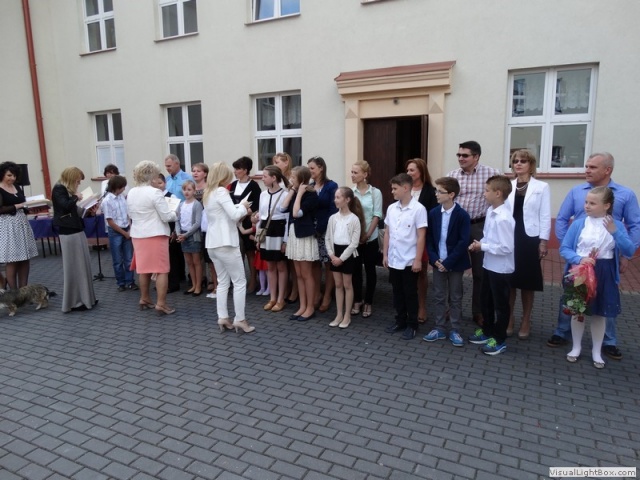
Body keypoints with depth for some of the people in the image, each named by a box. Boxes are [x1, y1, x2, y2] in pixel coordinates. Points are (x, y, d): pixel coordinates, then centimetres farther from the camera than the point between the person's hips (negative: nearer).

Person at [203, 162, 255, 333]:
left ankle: (222, 318, 12)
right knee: (239, 282, 0)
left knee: (223, 282, 13)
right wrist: (243, 207, -1)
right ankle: (240, 319, 3)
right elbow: (234, 215, -20)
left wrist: (242, 210, 11)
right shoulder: (221, 191, -12)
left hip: (213, 243, 9)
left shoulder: (208, 194, 16)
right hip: (225, 243, -9)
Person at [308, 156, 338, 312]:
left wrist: (321, 228, -15)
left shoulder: (331, 186, -6)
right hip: (312, 230, 5)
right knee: (315, 263, 10)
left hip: (327, 230, -5)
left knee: (328, 263, 4)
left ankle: (327, 296, 15)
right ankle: (317, 293, 23)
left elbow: (333, 210, -11)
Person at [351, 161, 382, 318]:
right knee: (355, 269, 10)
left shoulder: (375, 193, -6)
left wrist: (367, 235, -12)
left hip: (370, 238, -2)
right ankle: (357, 300, 24)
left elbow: (377, 216, -6)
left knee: (370, 270, 8)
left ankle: (368, 302, 20)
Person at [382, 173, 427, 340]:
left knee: (410, 294, 7)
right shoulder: (391, 208, 4)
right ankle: (400, 320, 30)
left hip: (409, 260, -5)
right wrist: (385, 254, 8)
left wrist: (418, 260, -13)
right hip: (394, 259, 5)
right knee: (397, 292, 15)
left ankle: (412, 325, 20)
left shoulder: (418, 209, -12)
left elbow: (421, 236, -12)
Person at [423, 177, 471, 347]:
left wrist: (448, 262, -17)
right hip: (438, 262, 4)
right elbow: (429, 238, 3)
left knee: (455, 298, 7)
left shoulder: (462, 215, -11)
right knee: (438, 297, 10)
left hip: (455, 263, -4)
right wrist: (434, 259, -9)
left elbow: (463, 242, -14)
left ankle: (455, 330, 17)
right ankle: (440, 328, 21)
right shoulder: (433, 213, 2)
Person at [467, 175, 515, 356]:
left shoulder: (504, 218, -26)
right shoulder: (490, 211, 1)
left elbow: (506, 247, -26)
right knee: (486, 301, 22)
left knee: (500, 305, 8)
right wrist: (480, 243, -4)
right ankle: (486, 331, 40)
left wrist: (483, 246, -18)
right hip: (488, 265, 9)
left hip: (501, 268, -9)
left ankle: (499, 340, 24)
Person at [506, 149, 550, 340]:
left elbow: (545, 216, -2)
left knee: (527, 281, 8)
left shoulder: (542, 187, 0)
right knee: (509, 280, 7)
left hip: (530, 239, -2)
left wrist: (543, 241, -7)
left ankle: (526, 322, 21)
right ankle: (509, 319, 21)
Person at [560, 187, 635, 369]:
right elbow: (564, 248, -6)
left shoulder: (617, 225, -4)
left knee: (599, 314, 12)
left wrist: (615, 231, -21)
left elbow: (629, 251, -10)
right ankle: (576, 347, 29)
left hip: (604, 275, 1)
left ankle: (597, 351, 29)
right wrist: (579, 259, -23)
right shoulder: (578, 223, -7)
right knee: (578, 311, 11)